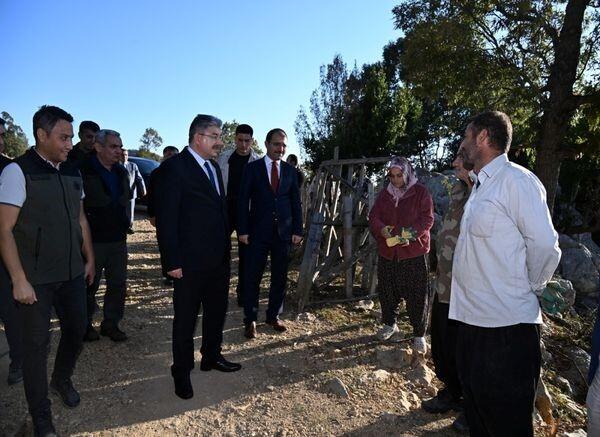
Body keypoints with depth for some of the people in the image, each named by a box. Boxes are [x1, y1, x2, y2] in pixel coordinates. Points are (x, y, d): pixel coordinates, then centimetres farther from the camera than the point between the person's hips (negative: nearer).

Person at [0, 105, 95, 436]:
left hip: (72, 273, 5)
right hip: (36, 279, -5)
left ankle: (62, 379, 45)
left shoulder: (72, 173, 6)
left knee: (76, 329, 16)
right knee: (36, 343, 8)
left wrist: (89, 258, 16)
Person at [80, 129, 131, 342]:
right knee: (89, 285, 8)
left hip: (118, 239, 6)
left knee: (118, 284, 10)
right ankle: (85, 324, 26)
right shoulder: (83, 171, -12)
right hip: (93, 239, -6)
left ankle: (111, 323, 25)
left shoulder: (121, 172, 10)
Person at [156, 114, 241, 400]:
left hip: (219, 258, 8)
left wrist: (226, 248, 13)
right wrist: (172, 261, -16)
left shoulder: (213, 167, 12)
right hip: (190, 262, -7)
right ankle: (182, 371, 29)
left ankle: (211, 357, 41)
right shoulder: (175, 167, -12)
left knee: (217, 311, 20)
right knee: (186, 318, 9)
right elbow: (165, 218, -15)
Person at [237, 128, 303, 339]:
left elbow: (296, 202, 9)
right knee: (252, 277, 3)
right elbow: (243, 200, -2)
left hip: (283, 232, 3)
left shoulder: (290, 171, 7)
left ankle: (274, 316, 26)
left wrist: (297, 230, 3)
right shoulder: (252, 168, -1)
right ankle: (250, 320, 17)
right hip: (258, 232, -3)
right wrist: (242, 230, -7)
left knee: (280, 277, 10)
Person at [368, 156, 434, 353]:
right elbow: (373, 216, 3)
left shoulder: (421, 192, -3)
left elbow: (427, 219, -9)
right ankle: (389, 324, 36)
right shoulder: (384, 194, 9)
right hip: (387, 252, 4)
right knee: (386, 291, 14)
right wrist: (381, 229, -19)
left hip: (414, 252, -4)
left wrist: (412, 233, -26)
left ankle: (419, 334, 14)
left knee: (417, 294, 0)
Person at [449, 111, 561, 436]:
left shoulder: (516, 180, -15)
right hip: (472, 320, 9)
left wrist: (529, 289, -3)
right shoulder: (479, 187, 14)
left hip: (506, 326, -9)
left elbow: (544, 247, -16)